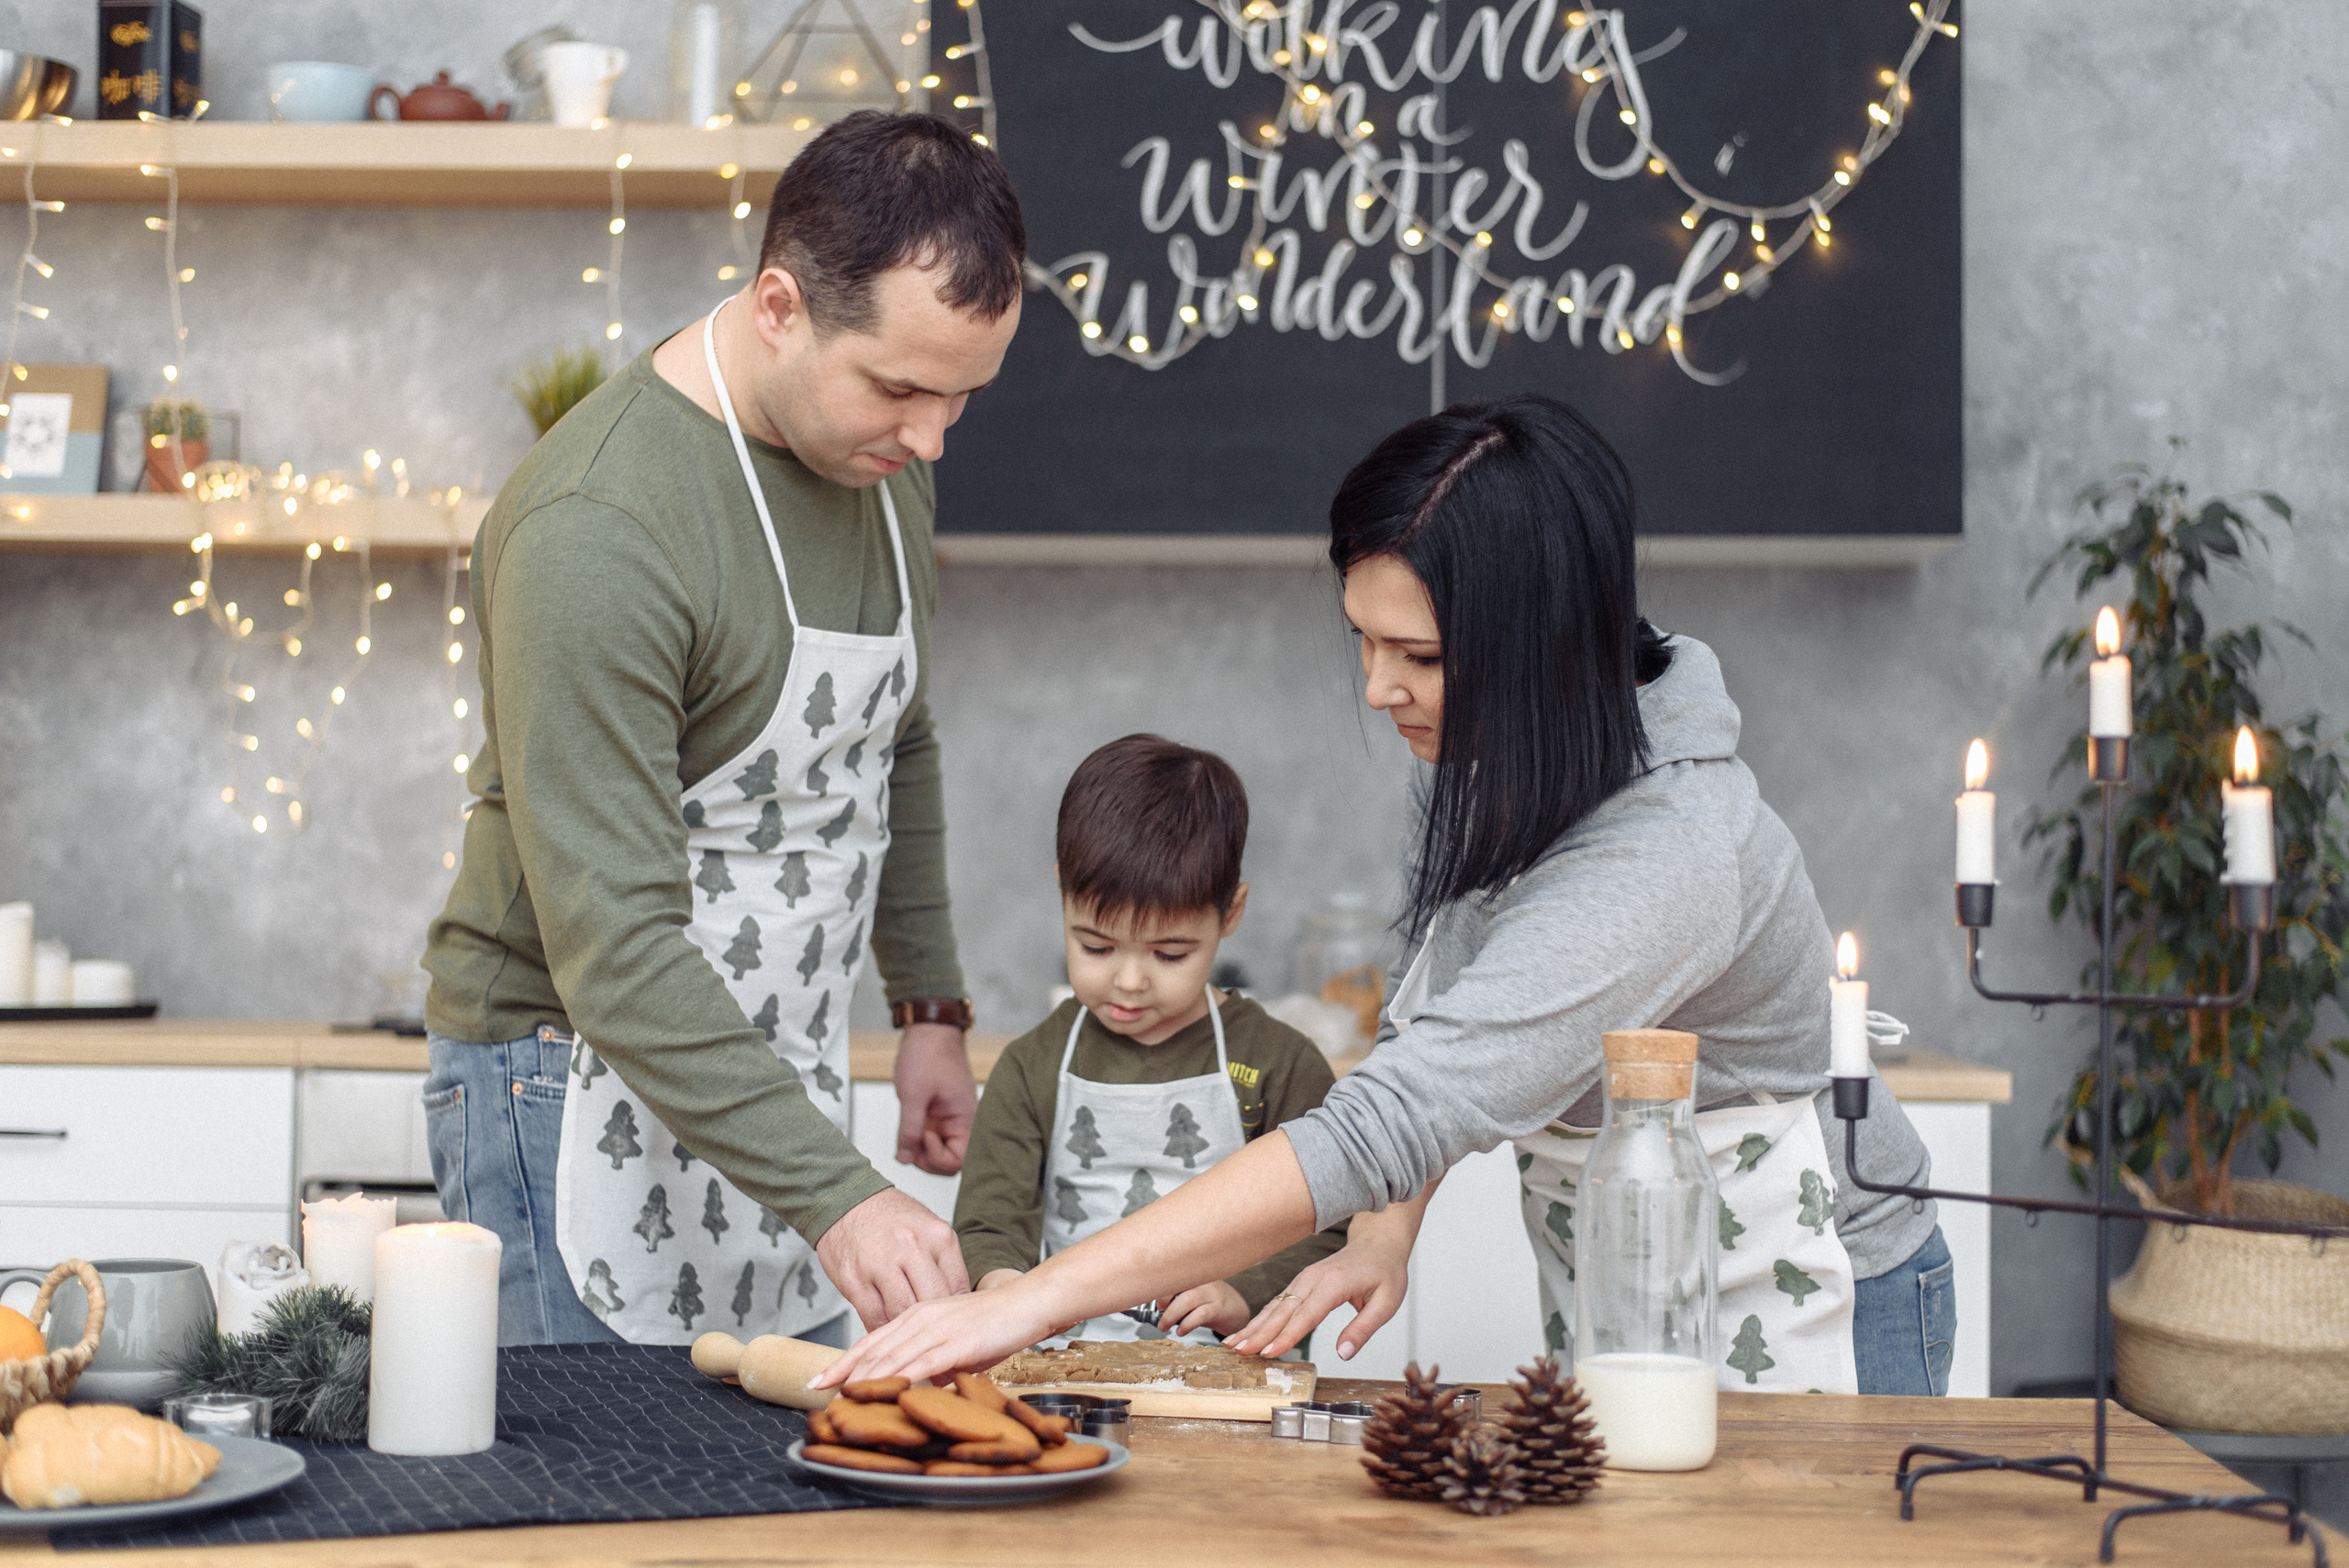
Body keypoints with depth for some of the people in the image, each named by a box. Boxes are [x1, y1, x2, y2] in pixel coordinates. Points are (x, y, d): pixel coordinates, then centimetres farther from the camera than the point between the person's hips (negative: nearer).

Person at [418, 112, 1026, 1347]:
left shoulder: (877, 454, 2)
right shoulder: (598, 527, -25)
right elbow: (612, 947, -29)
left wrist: (930, 1004, 18)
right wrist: (836, 1196, -34)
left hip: (779, 1078, 7)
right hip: (583, 1088, -7)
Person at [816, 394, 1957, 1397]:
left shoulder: (1659, 863, -34)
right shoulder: (1486, 758, -6)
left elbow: (1391, 1122, -42)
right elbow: (1431, 1020, 7)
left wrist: (1037, 1300, -45)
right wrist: (1382, 1237, -12)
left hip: (1794, 1324, -7)